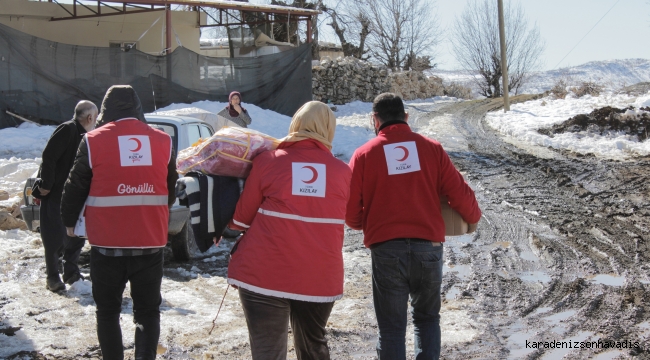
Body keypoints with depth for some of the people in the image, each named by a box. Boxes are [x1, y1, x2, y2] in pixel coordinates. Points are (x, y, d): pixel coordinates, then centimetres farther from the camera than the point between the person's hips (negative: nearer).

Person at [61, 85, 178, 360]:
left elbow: (75, 188, 2)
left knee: (108, 311, 13)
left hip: (108, 242, -2)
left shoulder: (94, 141, -4)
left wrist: (69, 221, 20)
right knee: (148, 311, 12)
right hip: (151, 241, 2)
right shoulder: (163, 141, 5)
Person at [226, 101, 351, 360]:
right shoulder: (342, 172, 3)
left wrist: (230, 225, 24)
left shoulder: (267, 162, -3)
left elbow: (243, 217, 3)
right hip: (320, 279, 3)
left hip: (266, 275, -3)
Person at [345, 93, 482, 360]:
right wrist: (472, 218, 23)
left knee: (392, 327, 9)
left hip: (386, 249, -1)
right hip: (428, 246, 2)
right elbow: (460, 194, 2)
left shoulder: (364, 154, 1)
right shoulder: (431, 148, 5)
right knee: (427, 318, 21)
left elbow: (350, 210, -1)